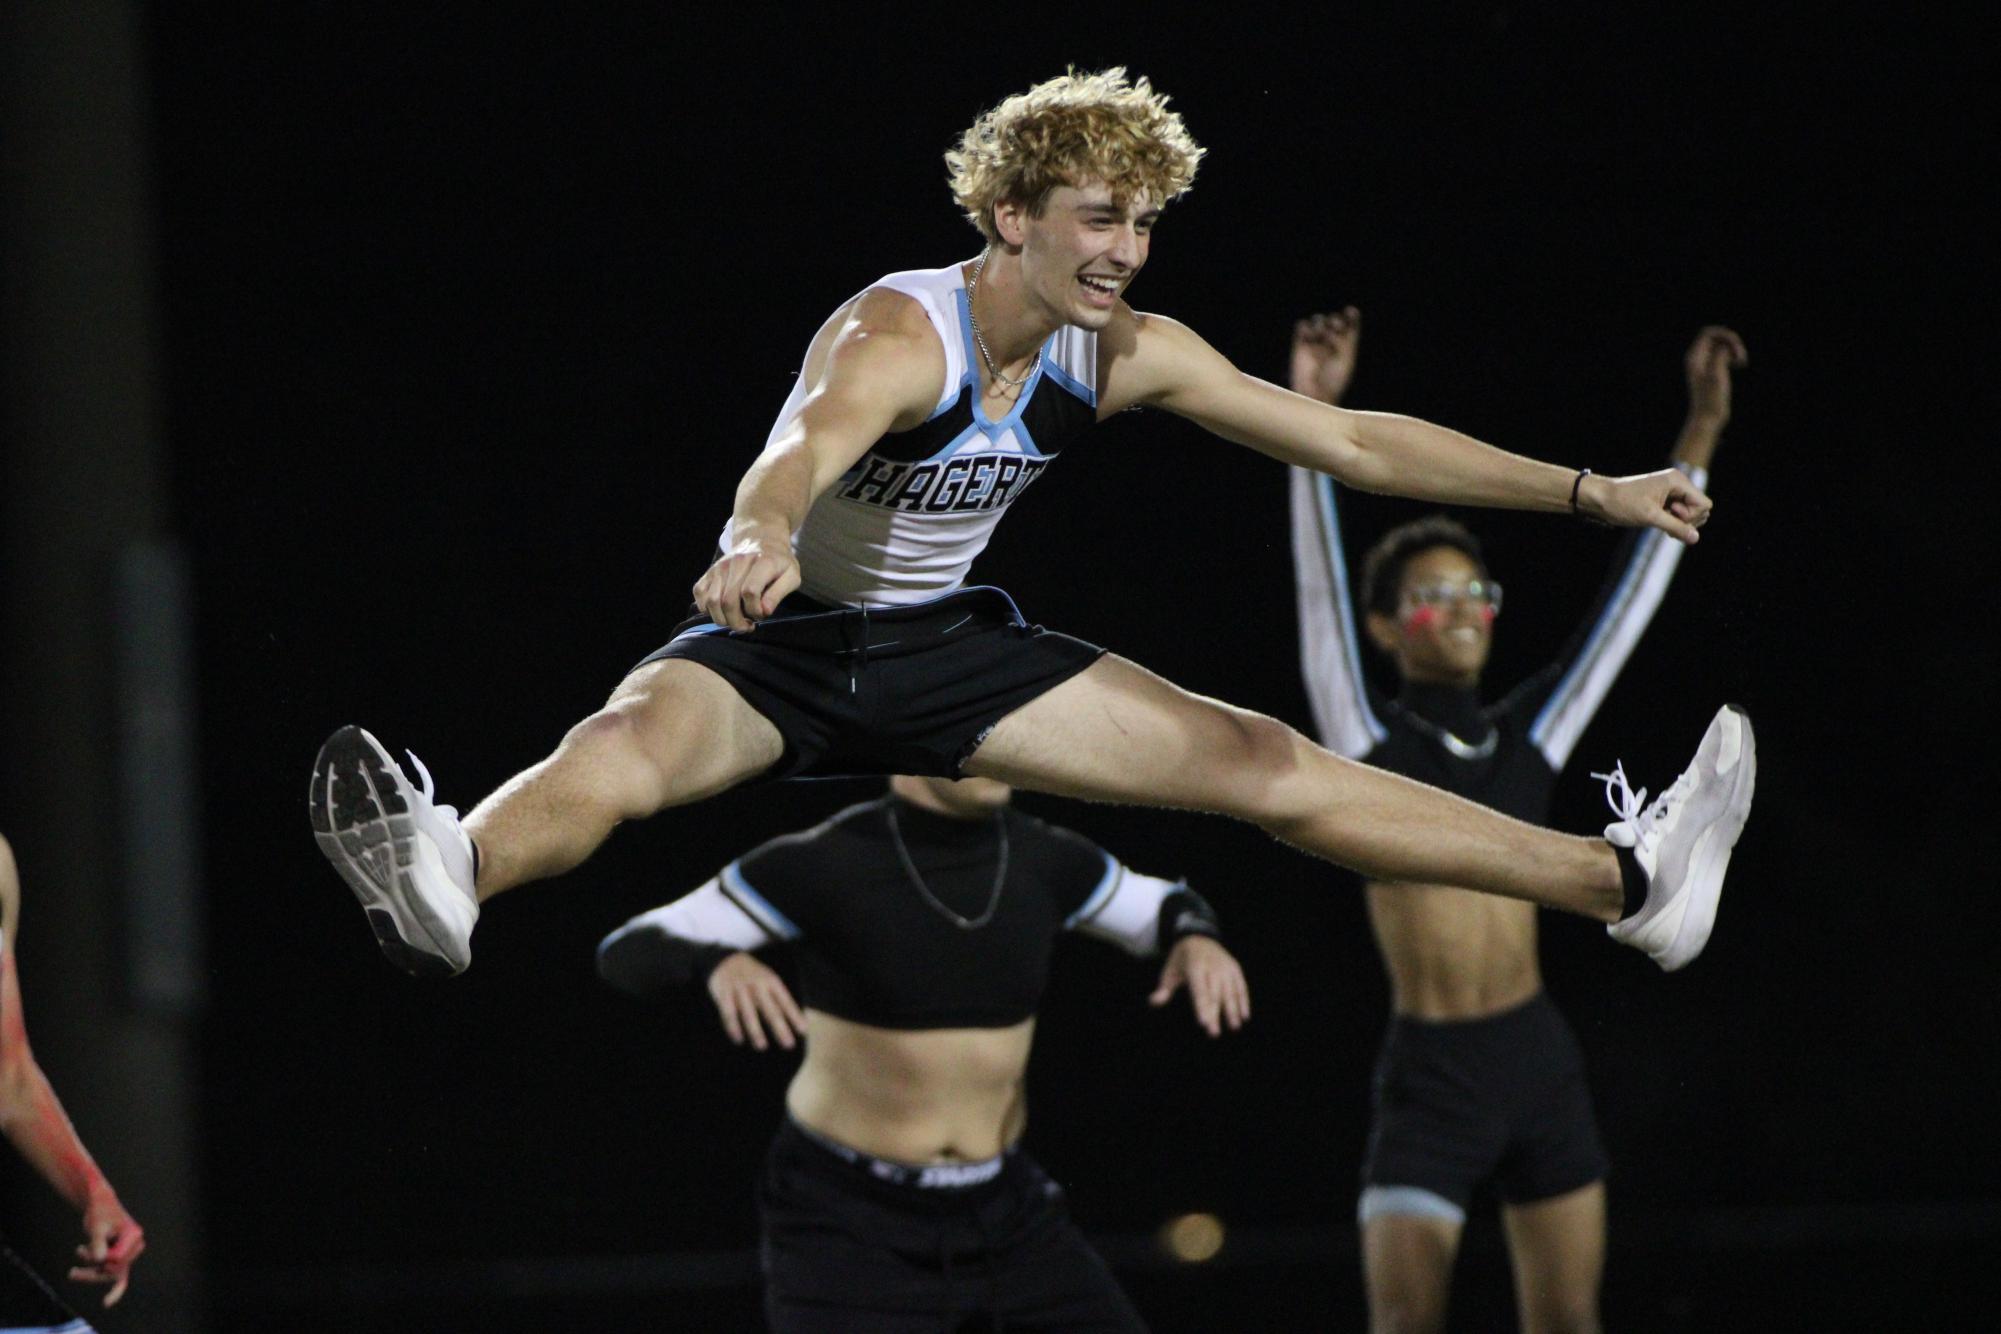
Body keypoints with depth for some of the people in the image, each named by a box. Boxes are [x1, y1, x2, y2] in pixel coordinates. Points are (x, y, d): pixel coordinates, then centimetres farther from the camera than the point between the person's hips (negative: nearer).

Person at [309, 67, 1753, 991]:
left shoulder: (1128, 354, -4)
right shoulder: (902, 336, -25)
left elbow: (1348, 441, 3)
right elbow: (803, 453, -47)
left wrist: (1587, 492, 1)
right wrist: (762, 542, -72)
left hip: (948, 650, 5)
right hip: (786, 645, -5)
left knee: (1263, 764, -4)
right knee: (628, 745, -39)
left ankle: (1625, 883, -5)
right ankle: (447, 882, -68)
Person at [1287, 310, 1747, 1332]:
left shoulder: (1527, 736, 10)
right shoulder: (1370, 741, 0)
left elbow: (1633, 594, 10)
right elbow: (1322, 595, -10)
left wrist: (1700, 434, 6)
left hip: (1542, 1065, 4)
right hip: (1431, 1076, -4)